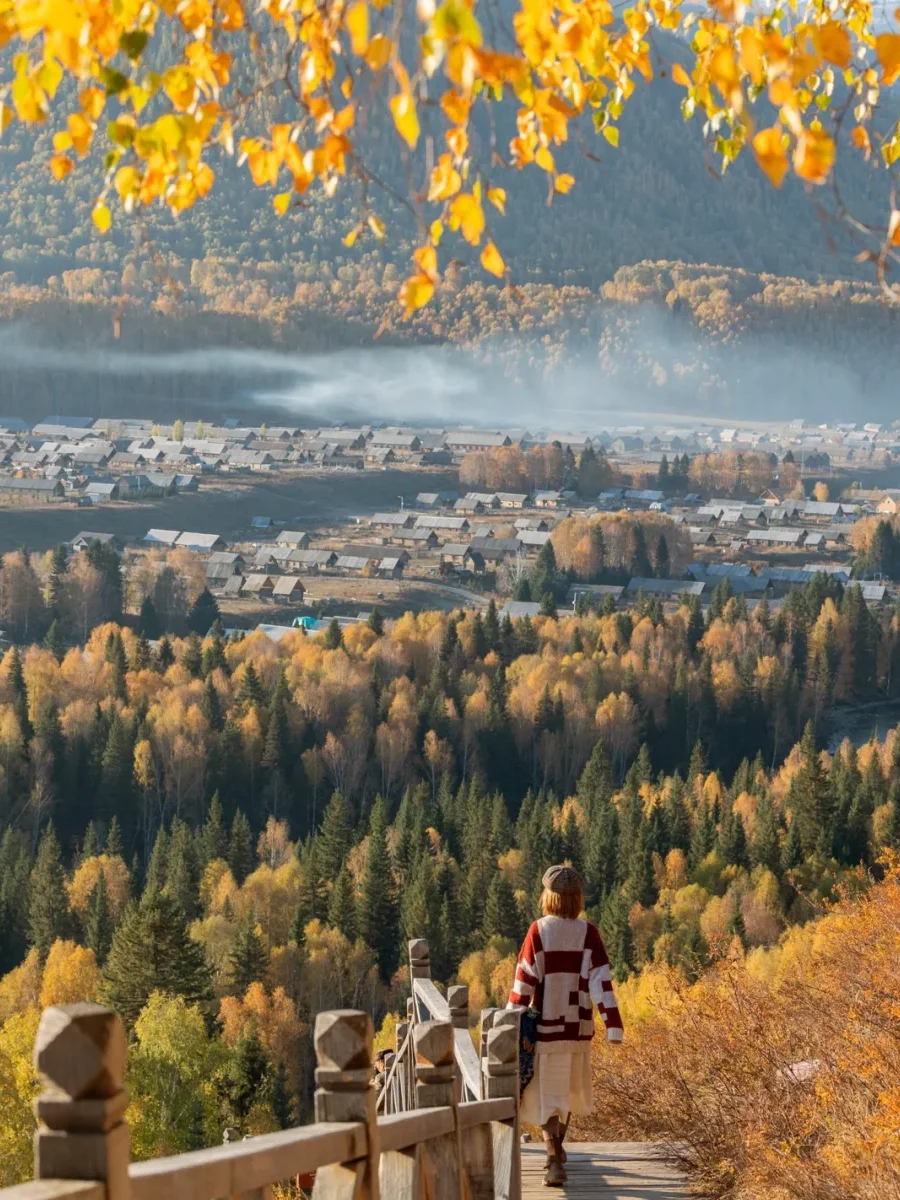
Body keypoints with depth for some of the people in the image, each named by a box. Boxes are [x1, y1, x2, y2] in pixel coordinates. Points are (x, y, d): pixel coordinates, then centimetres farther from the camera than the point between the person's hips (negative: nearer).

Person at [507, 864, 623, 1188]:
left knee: (547, 1093, 2)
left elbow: (524, 981, -9)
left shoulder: (539, 931, -9)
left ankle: (555, 1162, -12)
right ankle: (557, 1146, 40)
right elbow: (601, 980, -9)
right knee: (570, 1087, 23)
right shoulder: (588, 932, -5)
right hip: (578, 1026, 3)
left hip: (546, 1026, -3)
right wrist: (613, 1025, -9)